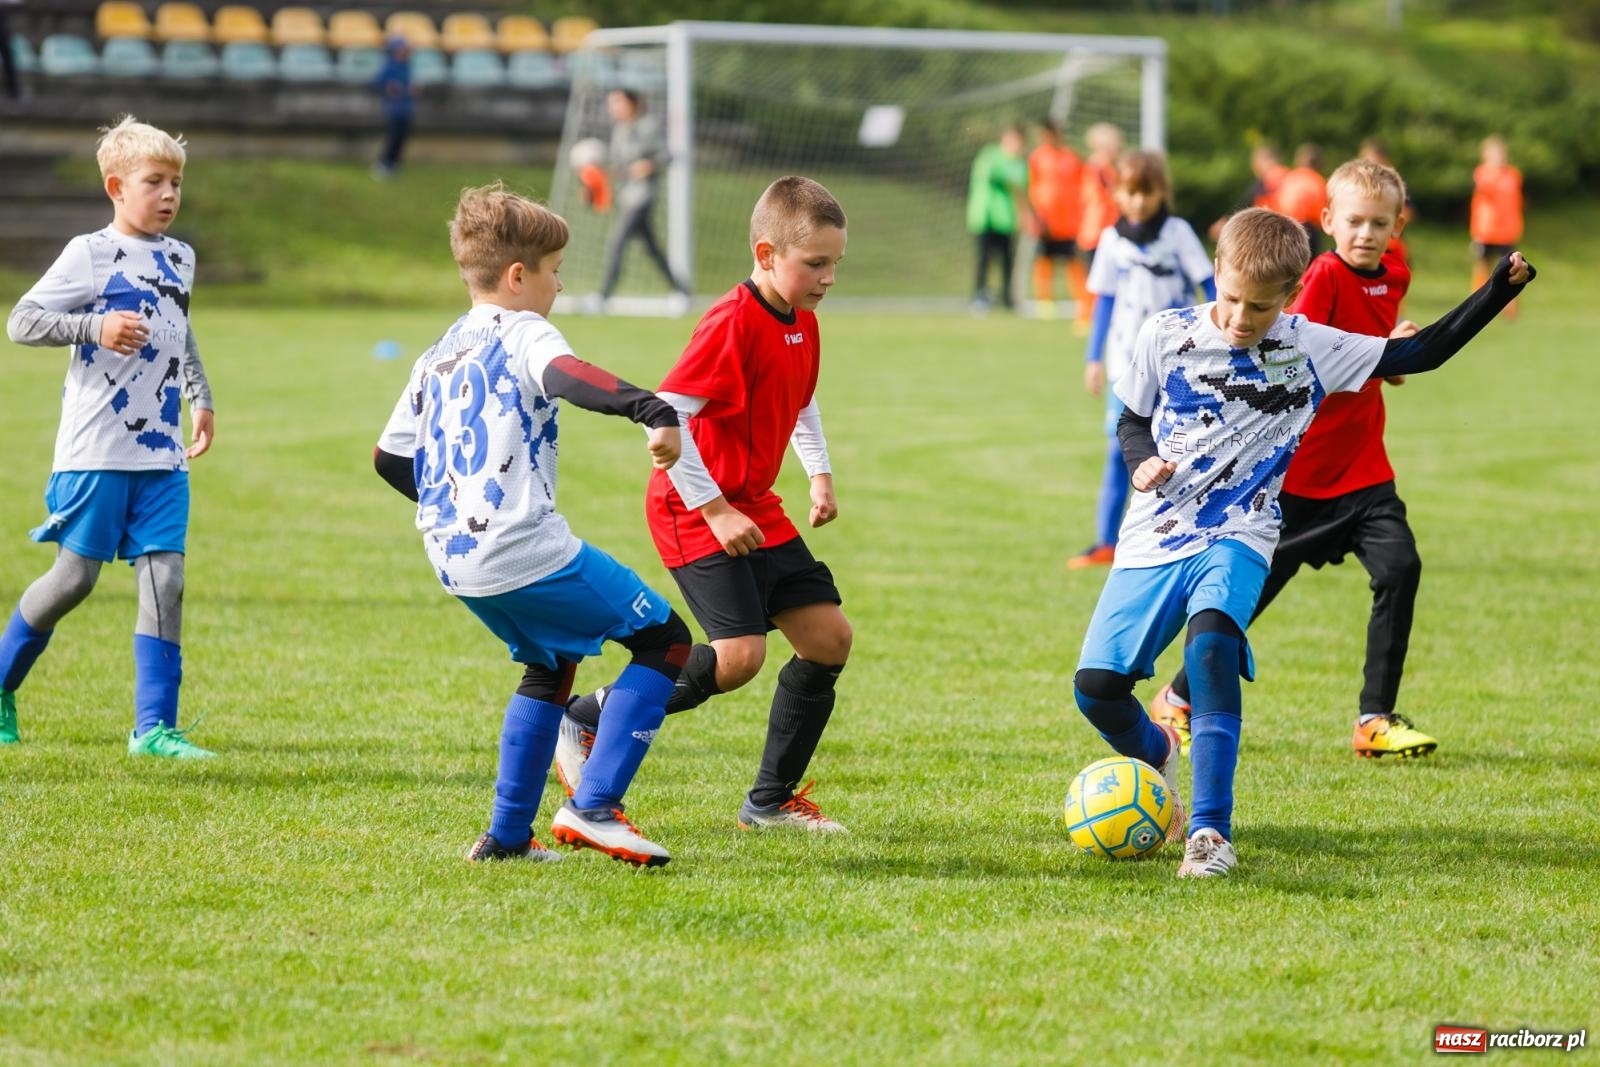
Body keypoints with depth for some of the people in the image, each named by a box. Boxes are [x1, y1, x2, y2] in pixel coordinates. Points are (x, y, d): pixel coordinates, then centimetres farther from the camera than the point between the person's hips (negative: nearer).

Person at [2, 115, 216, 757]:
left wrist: (201, 399, 24)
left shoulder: (180, 259, 13)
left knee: (165, 579, -3)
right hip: (96, 452, -5)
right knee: (75, 578, -1)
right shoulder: (90, 254, -7)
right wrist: (96, 326, -22)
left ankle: (154, 725, -1)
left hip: (163, 454, 5)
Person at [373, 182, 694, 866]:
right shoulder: (522, 334, -5)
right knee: (665, 642, 2)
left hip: (455, 563, 9)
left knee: (551, 663, 29)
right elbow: (565, 374, -30)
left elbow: (389, 457, 23)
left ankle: (507, 835, 24)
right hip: (528, 552, -8)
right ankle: (593, 808, -8)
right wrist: (652, 411, -44)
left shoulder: (438, 356, 18)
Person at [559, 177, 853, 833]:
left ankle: (771, 800, 15)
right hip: (695, 509, -9)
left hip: (753, 508, 9)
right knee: (739, 653, -21)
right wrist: (714, 509, -25)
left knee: (828, 635, 4)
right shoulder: (733, 323, -22)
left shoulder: (803, 323, 7)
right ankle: (586, 723, -4)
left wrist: (820, 474, 17)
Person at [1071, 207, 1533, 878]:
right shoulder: (1167, 337, -1)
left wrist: (1500, 289, -4)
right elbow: (1132, 422, 13)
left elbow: (1420, 353, 3)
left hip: (1237, 538, -2)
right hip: (1154, 538, 2)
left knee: (1212, 637, -34)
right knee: (1096, 685, -9)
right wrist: (1142, 462, -10)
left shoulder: (1309, 350, -1)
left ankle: (1211, 832, -32)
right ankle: (1156, 756, 29)